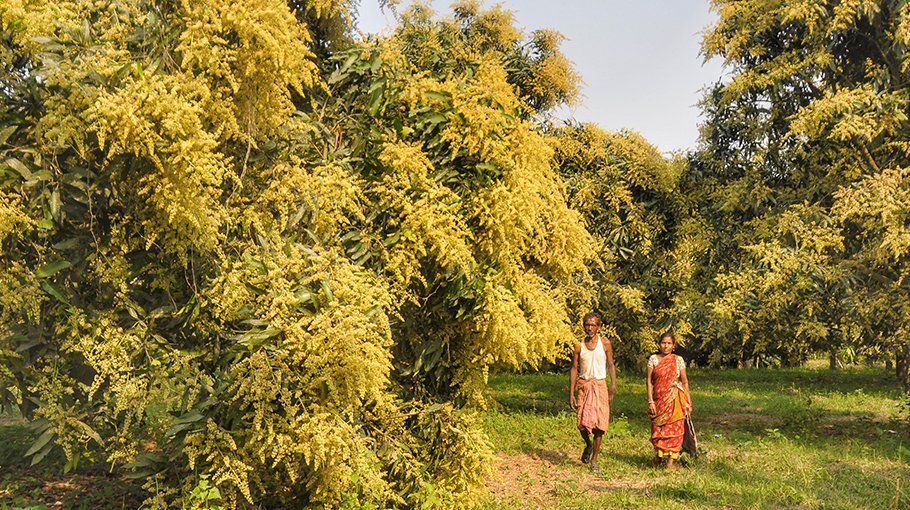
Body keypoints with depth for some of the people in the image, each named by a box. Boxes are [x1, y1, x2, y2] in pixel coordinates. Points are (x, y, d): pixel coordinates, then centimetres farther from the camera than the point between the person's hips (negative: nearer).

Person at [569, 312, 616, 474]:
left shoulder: (605, 344, 2)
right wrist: (571, 393, 0)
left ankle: (594, 459, 10)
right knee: (582, 421, -9)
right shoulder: (579, 346, 4)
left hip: (600, 386, -1)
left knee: (599, 423, -3)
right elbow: (574, 369, 5)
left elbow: (611, 366, 4)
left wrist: (613, 386, -10)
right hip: (583, 385, 1)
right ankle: (588, 444, 24)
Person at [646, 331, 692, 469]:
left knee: (674, 428, -2)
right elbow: (649, 381, 0)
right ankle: (659, 454, 30)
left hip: (675, 400, 0)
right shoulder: (653, 359, 1)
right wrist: (650, 401, -7)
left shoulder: (678, 360, 2)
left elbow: (685, 381, 4)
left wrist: (688, 402, 0)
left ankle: (671, 459, 5)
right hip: (659, 399, 0)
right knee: (658, 429, 6)